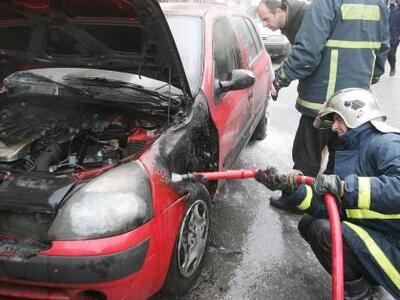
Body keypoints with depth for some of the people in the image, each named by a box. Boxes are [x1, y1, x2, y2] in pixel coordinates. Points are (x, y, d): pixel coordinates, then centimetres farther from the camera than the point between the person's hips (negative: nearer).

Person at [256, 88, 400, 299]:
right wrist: (290, 187, -8)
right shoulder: (352, 152, 11)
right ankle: (369, 276, 17)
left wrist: (344, 186, -33)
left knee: (323, 230, -24)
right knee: (308, 224, 12)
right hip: (372, 233, 9)